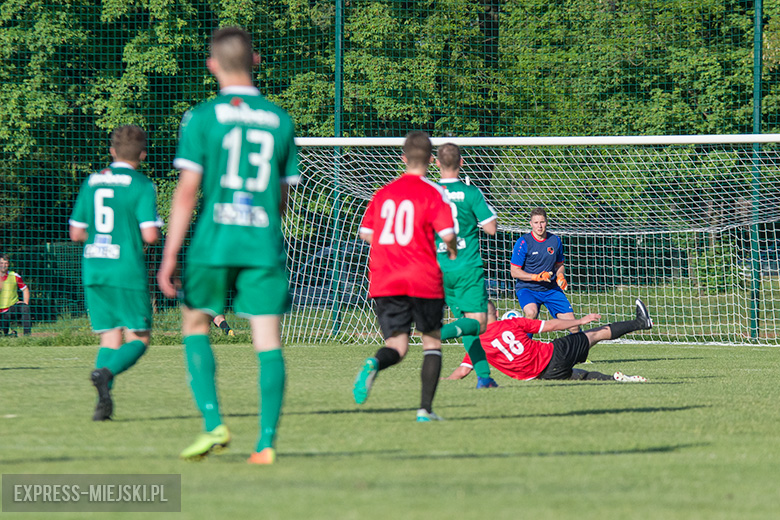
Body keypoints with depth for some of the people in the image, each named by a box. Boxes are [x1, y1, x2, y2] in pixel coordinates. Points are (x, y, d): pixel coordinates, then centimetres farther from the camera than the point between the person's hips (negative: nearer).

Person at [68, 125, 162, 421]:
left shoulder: (92, 182, 9)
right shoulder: (142, 186, -7)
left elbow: (76, 233, 11)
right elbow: (150, 235, -14)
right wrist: (147, 232, 8)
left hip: (93, 271, 5)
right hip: (128, 271, -5)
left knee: (110, 337, 10)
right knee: (138, 338, 4)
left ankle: (103, 400, -6)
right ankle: (105, 373, -23)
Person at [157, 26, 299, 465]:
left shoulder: (203, 118, -3)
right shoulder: (280, 121, 8)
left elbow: (188, 190, -8)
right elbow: (282, 195, 13)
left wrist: (170, 256, -6)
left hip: (214, 244, -2)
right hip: (265, 247, 2)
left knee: (195, 324, 15)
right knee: (269, 341, 1)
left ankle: (214, 424, 1)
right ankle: (267, 441, -5)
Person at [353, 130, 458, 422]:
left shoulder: (383, 193, 11)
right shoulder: (433, 193, -3)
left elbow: (365, 233, 14)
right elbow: (447, 233, -13)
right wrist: (452, 251, 10)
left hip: (383, 281, 3)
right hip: (423, 281, -3)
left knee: (397, 347, 3)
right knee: (432, 341, 14)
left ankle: (374, 363, -33)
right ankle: (426, 409, 5)